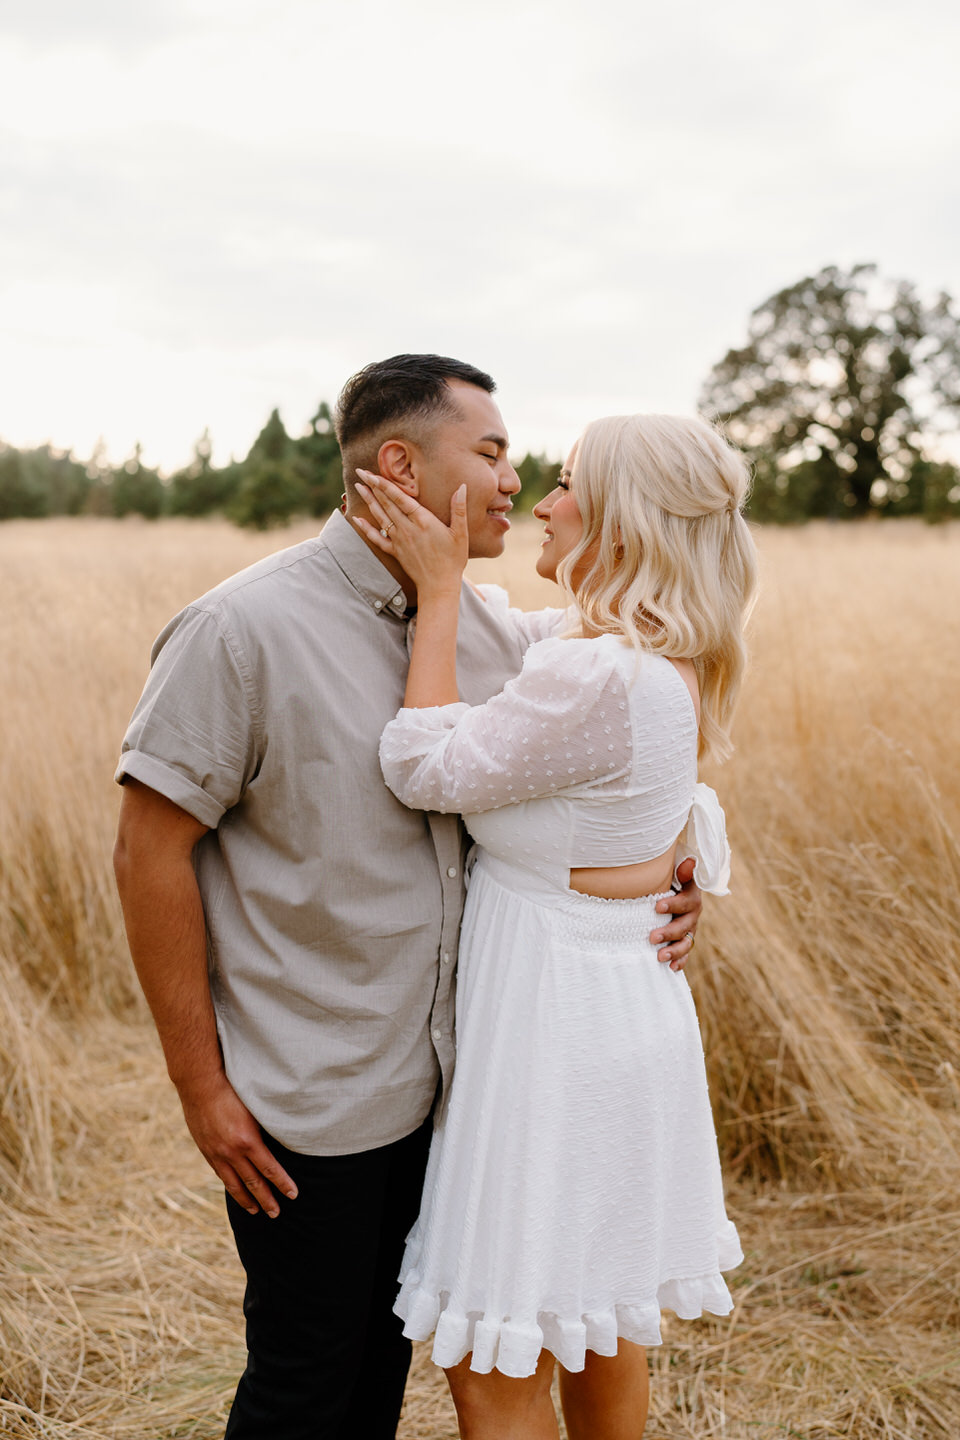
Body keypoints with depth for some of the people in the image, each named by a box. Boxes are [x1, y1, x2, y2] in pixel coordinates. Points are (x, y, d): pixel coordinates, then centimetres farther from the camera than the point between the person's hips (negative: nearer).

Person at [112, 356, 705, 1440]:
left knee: (385, 1351, 22)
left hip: (434, 1076, 6)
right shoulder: (241, 629, -18)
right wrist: (200, 1082, -15)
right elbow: (149, 851, -16)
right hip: (302, 1104, -6)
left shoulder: (486, 630, 1)